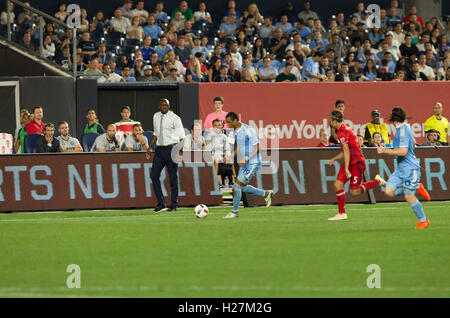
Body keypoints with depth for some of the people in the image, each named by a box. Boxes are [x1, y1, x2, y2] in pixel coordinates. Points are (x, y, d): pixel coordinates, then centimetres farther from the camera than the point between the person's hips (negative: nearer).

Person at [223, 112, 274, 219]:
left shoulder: (249, 131, -19)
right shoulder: (235, 132, 7)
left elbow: (256, 149, -17)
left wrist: (246, 159, -29)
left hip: (253, 163, -9)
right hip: (243, 164, 9)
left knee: (237, 186, -10)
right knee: (244, 188, 14)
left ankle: (235, 212, 0)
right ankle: (266, 194, 31)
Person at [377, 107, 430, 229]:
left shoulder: (403, 130, -18)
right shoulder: (404, 127, 12)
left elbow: (403, 151, -26)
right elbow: (413, 142, 29)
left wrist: (385, 150, -20)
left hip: (410, 168, -9)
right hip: (401, 168, 9)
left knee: (409, 197, -4)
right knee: (389, 191, -1)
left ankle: (423, 221, 11)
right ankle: (417, 188, 12)